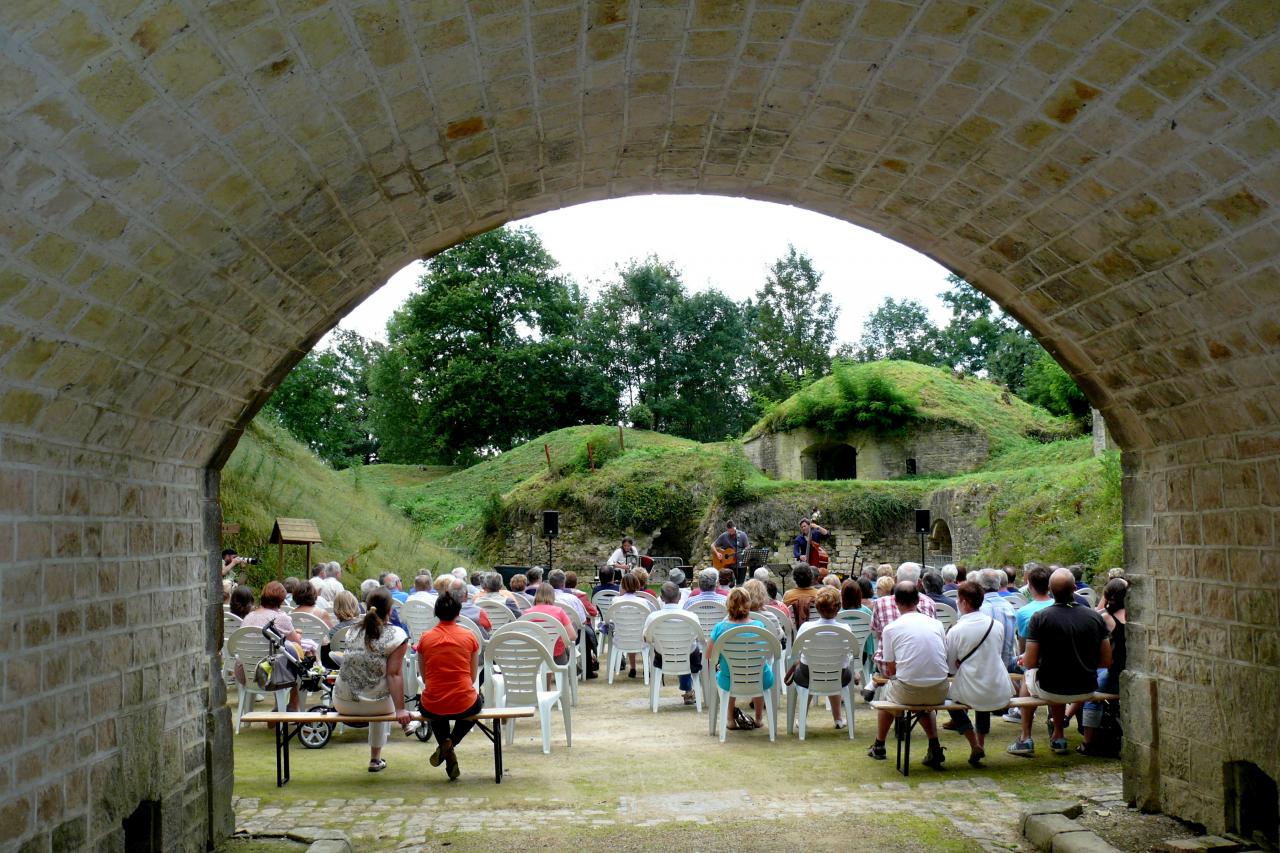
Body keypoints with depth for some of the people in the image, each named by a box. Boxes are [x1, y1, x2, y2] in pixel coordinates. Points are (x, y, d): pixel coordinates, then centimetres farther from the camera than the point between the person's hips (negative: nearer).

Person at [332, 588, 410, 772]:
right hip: (374, 704, -4)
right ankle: (375, 759, 40)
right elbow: (394, 674, -15)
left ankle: (376, 758, 50)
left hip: (342, 704, 4)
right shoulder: (396, 636, -11)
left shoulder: (355, 632, 4)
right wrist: (400, 710, -12)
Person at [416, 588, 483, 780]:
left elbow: (424, 677, 12)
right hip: (464, 705, -1)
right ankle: (451, 743, 12)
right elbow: (473, 677, 9)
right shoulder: (469, 637, -1)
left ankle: (444, 744, 17)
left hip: (432, 708, 2)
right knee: (478, 700, 35)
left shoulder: (425, 638, 0)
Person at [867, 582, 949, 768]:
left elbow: (891, 670, 4)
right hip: (939, 693, 3)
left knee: (887, 691, 31)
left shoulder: (891, 628, -1)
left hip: (908, 693, -3)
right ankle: (934, 747, 21)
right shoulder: (936, 624, 7)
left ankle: (879, 747, 44)